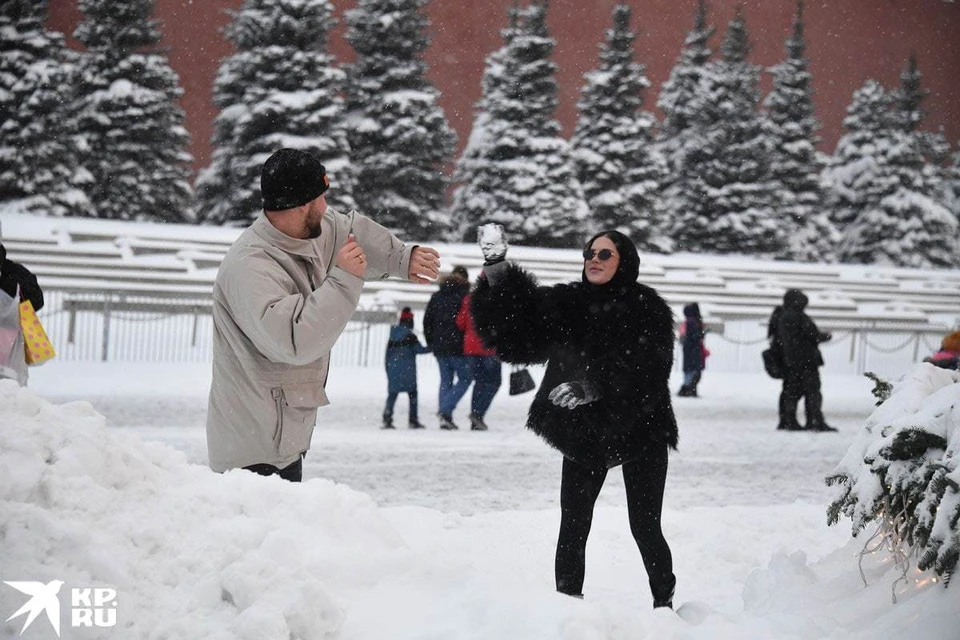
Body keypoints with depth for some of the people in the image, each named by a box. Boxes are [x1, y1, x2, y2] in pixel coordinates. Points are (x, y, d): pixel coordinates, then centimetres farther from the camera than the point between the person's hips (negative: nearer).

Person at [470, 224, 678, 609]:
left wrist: (593, 386, -35)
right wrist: (496, 274, -18)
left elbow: (645, 373, -22)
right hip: (585, 432, 3)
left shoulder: (647, 309, -9)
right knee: (573, 527, 1)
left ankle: (663, 603, 21)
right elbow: (514, 332, -7)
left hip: (641, 432, -3)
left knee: (645, 528, 2)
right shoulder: (565, 303, 2)